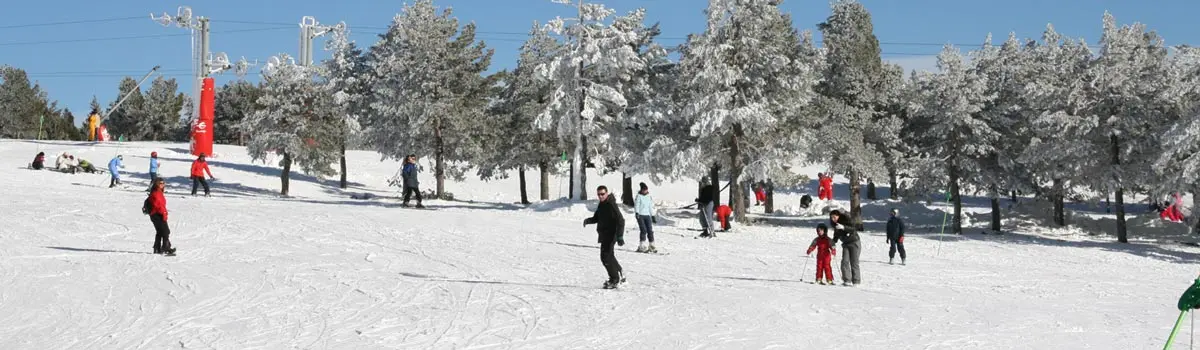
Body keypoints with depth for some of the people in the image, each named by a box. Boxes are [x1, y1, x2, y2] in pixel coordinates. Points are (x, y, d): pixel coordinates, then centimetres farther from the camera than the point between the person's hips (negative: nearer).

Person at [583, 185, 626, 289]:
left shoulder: (611, 205, -18)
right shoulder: (601, 205, 11)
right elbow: (596, 218, 20)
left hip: (610, 235, -10)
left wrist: (620, 236, -27)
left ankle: (614, 279, -3)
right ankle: (620, 274, 35)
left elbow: (620, 221, -21)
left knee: (605, 256, -12)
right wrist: (588, 220, -3)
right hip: (604, 235, 10)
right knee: (609, 256, 20)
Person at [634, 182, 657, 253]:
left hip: (647, 215, 5)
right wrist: (636, 213, -24)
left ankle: (652, 246, 5)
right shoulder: (638, 196, -1)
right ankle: (642, 247, -14)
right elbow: (636, 205, -8)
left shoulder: (649, 197, 14)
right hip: (640, 215, -5)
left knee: (650, 231, -2)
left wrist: (653, 216, 19)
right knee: (643, 230, -14)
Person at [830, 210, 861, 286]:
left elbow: (852, 229, -28)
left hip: (854, 242, -6)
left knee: (854, 262, -6)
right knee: (844, 262, -9)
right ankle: (847, 280, -10)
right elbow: (836, 235, 17)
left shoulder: (846, 220, -14)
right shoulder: (835, 225, 6)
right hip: (846, 244, 6)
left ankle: (856, 281, 1)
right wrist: (833, 242, 2)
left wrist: (843, 227, -41)